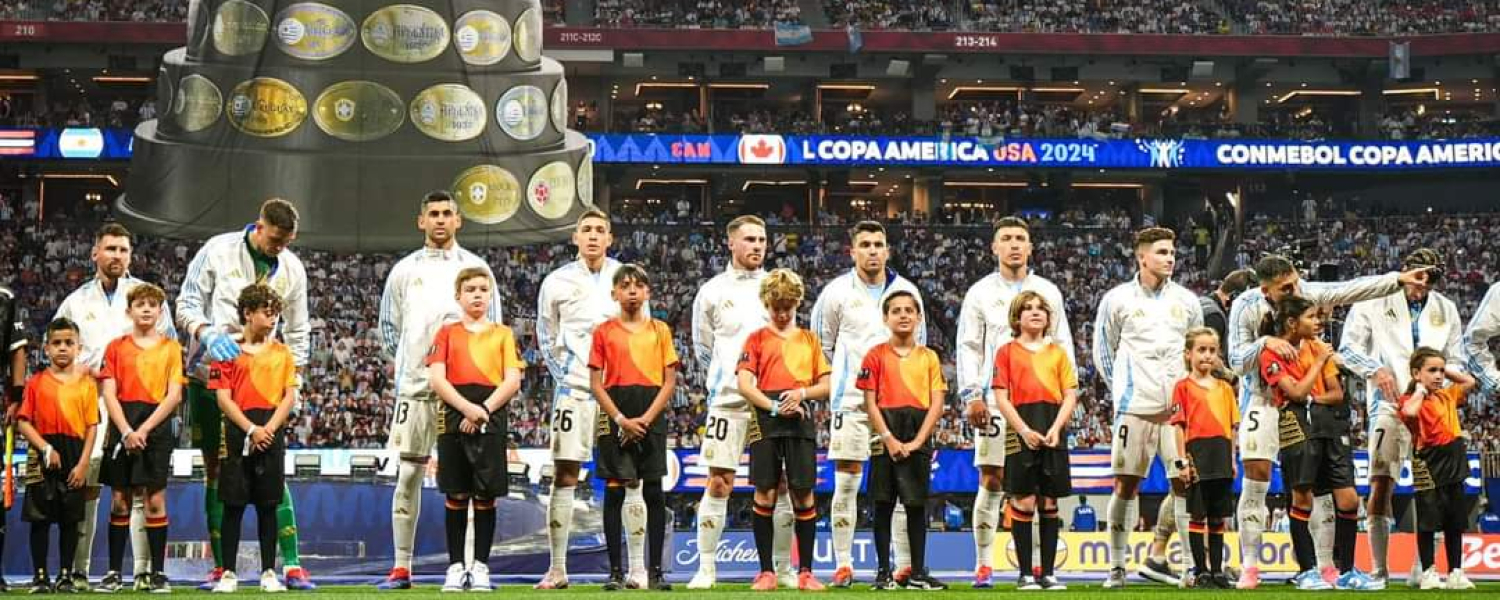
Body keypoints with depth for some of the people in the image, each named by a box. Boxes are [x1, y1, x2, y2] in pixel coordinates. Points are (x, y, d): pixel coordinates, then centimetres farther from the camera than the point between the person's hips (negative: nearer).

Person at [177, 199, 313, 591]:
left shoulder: (292, 269, 6)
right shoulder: (217, 251, -3)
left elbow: (297, 331, 15)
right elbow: (186, 306, -3)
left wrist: (293, 381, 8)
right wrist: (209, 334, -22)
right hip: (209, 375, -1)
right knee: (216, 471, 4)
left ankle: (291, 566, -6)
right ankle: (220, 567, 8)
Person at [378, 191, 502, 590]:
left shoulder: (475, 267, 8)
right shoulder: (404, 270, 11)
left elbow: (492, 327, 10)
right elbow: (388, 326, 17)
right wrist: (408, 364, 10)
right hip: (415, 385, 1)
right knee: (408, 474, 0)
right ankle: (401, 568, 5)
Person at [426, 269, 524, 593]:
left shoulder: (503, 334, 12)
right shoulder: (447, 333, 10)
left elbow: (512, 382, 2)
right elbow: (436, 379, -1)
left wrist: (484, 410, -11)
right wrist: (467, 408, -15)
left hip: (492, 418, 0)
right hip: (454, 418, 0)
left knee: (486, 495, -1)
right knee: (456, 496, 0)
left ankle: (480, 566, 6)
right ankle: (456, 566, 6)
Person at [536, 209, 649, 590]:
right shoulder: (557, 282, 4)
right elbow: (547, 336, 13)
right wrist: (562, 376, 5)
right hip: (574, 388, 0)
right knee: (564, 476, -2)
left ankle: (637, 569, 6)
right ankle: (557, 570, 3)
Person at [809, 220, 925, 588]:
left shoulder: (906, 291, 8)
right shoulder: (837, 292, 2)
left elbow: (918, 347, 18)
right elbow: (820, 347, 11)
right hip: (851, 400, -2)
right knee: (847, 481, -3)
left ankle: (906, 565, 3)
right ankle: (843, 565, 2)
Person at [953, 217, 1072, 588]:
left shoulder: (1048, 292, 13)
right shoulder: (980, 293, 8)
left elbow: (1063, 346, 14)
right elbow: (968, 348, 5)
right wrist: (971, 396, -5)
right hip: (994, 401, -2)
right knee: (991, 481, -5)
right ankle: (983, 565, -1)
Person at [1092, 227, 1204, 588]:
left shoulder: (1186, 301, 10)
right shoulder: (1117, 299, 3)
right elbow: (1102, 351, 11)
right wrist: (1120, 389, 7)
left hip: (1179, 407, 2)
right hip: (1135, 406, -2)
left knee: (1184, 482, -2)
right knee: (1126, 483, 0)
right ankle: (1116, 567, 7)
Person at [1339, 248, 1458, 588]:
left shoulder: (1446, 310, 13)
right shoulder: (1374, 302, 3)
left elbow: (1456, 362, 17)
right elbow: (1347, 349, 3)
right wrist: (1375, 370, -14)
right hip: (1389, 406, -3)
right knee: (1381, 485, -12)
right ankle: (1378, 569, -8)